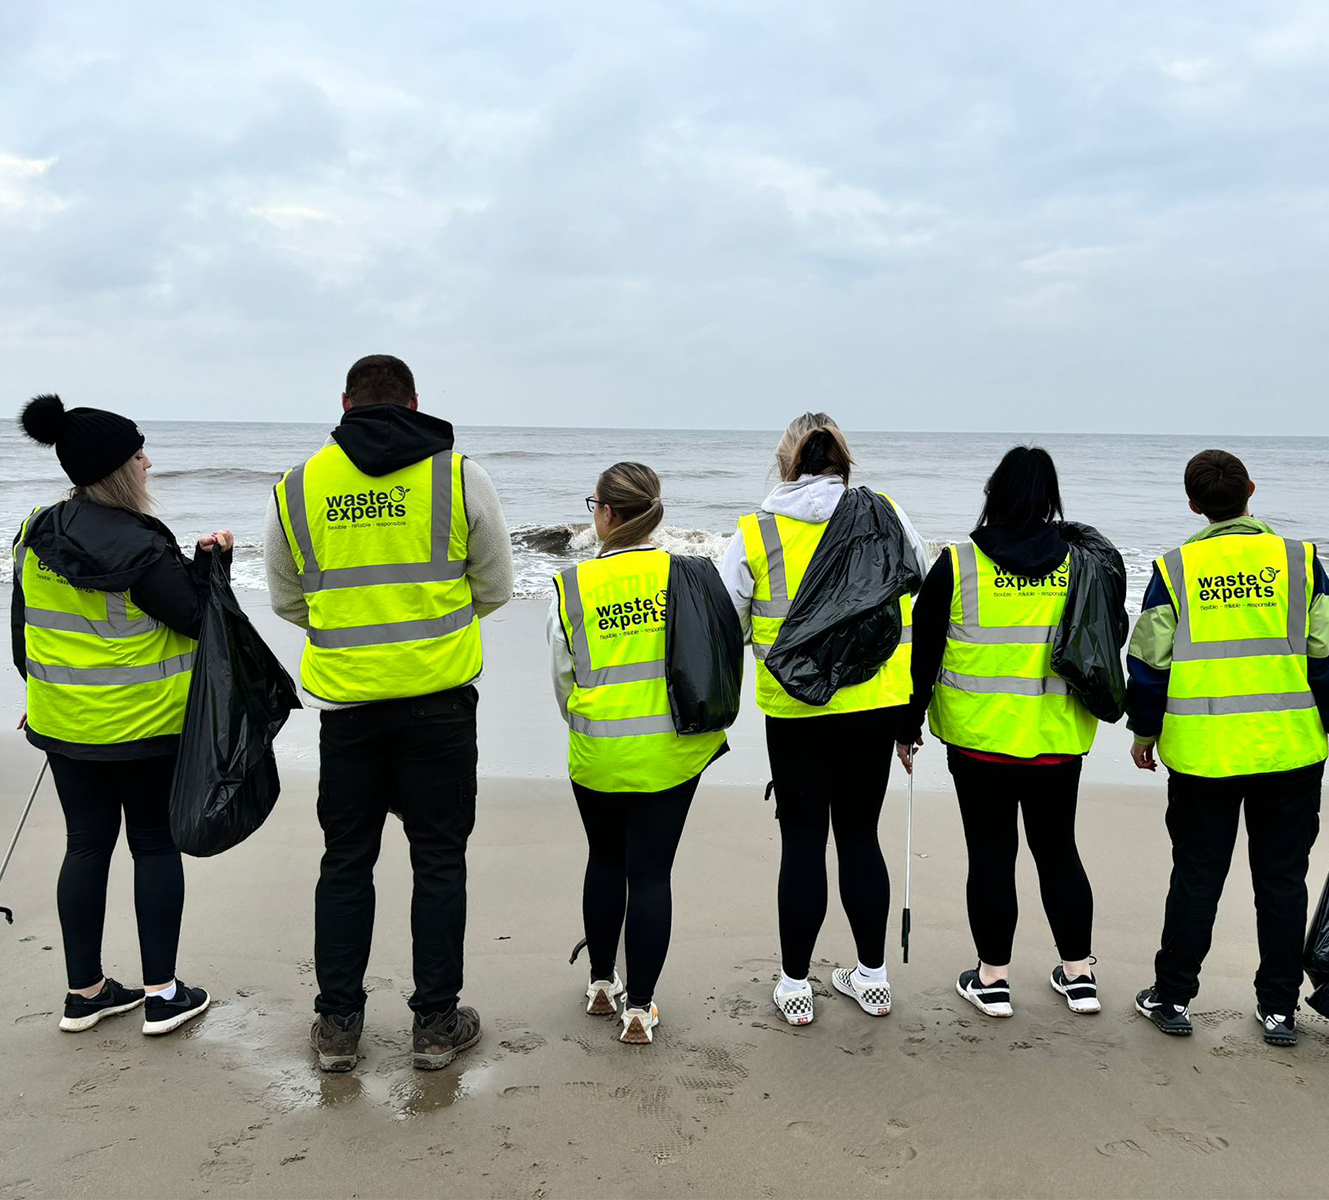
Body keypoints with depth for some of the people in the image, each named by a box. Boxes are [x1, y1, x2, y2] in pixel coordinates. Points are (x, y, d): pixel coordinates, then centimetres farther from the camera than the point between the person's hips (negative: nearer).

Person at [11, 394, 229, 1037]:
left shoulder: (36, 533, 2)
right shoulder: (140, 547, -20)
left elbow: (22, 626, 11)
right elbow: (194, 618, -13)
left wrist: (42, 692, 23)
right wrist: (208, 560, -6)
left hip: (64, 723, 6)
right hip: (146, 725, -6)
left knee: (87, 844, 14)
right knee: (156, 844, 6)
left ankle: (84, 991, 23)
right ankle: (162, 994, 13)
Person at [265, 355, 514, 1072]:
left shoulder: (296, 488, 2)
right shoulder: (459, 476, -3)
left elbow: (287, 601, 12)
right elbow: (494, 590, 5)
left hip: (345, 697, 2)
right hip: (439, 696, -1)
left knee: (346, 858, 14)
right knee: (438, 858, 9)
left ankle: (337, 1025, 22)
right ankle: (436, 1024, 17)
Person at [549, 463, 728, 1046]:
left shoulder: (571, 587, -8)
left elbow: (563, 681, 2)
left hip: (598, 757, 0)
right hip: (671, 754, 0)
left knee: (606, 861, 20)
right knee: (651, 872, 7)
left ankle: (601, 983, 35)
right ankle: (639, 1008, 14)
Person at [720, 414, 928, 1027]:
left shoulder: (754, 535, -5)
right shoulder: (887, 518, 2)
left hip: (795, 711, -2)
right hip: (875, 702, 2)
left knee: (802, 841, 8)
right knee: (860, 835, 14)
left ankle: (794, 985, 18)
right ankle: (872, 976, 26)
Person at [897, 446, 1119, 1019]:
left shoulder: (957, 565, -9)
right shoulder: (1080, 564, -1)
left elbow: (923, 652, -5)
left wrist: (909, 726, 5)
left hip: (980, 739, -3)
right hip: (1058, 740, 3)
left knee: (991, 854, 7)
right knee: (1058, 850, 16)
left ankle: (992, 978, 17)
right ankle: (1079, 973, 26)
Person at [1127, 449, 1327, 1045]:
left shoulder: (1175, 569, -3)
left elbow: (1148, 662, -2)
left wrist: (1144, 734, 10)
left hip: (1202, 753, 0)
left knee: (1196, 875, 10)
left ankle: (1173, 998, 19)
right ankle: (1279, 1008, 20)